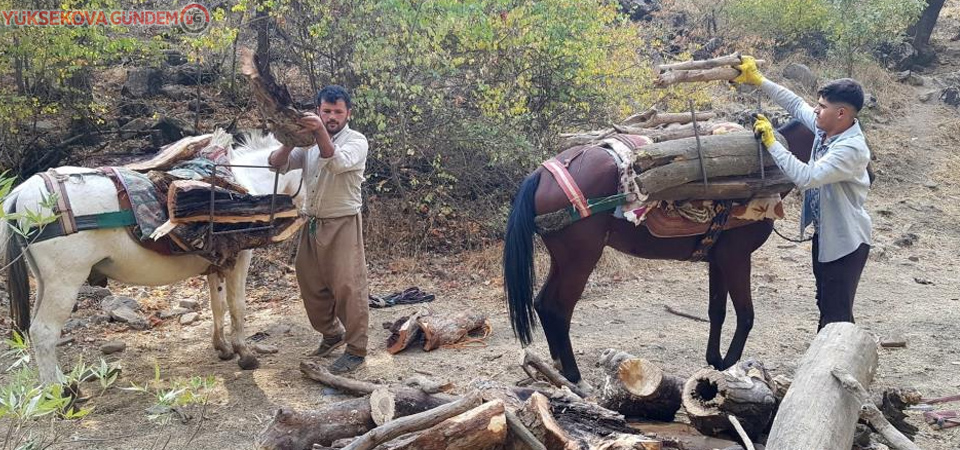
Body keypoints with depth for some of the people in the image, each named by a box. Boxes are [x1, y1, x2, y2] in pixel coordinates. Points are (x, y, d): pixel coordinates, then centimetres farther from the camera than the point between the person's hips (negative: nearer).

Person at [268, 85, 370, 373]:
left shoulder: (356, 141, -6)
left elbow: (337, 163, -27)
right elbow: (277, 164, -3)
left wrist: (321, 132, -42)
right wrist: (289, 142, -23)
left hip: (342, 226, -6)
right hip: (312, 225, 6)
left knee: (348, 287, -6)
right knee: (311, 285, 14)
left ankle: (356, 350, 5)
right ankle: (332, 334, 35)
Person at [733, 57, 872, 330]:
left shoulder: (852, 149, -30)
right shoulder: (825, 127, -5)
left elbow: (806, 177, -36)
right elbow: (796, 105, 10)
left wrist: (771, 143, -28)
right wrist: (757, 80, 7)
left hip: (845, 242, -9)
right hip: (824, 234, 9)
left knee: (837, 313, -2)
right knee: (825, 304, 22)